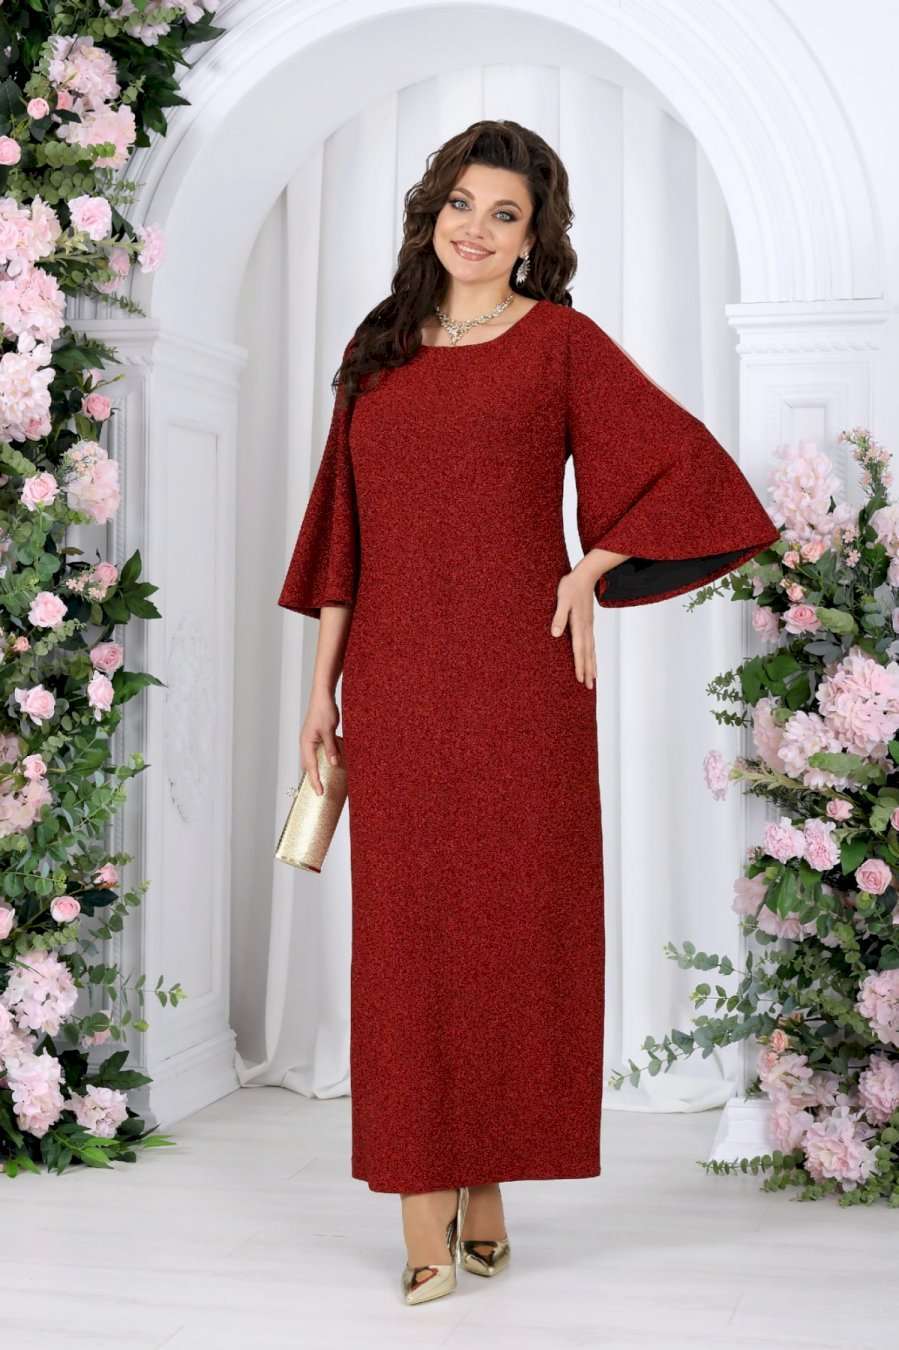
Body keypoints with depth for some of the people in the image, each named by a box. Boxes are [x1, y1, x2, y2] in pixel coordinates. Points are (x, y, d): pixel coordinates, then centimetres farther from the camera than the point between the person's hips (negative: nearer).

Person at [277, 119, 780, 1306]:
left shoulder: (562, 341, 3)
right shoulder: (377, 353, 14)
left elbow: (683, 463, 1)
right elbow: (345, 530, 14)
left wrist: (590, 573, -2)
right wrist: (321, 684, 10)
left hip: (518, 675, -3)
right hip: (397, 683, 3)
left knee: (513, 922, 3)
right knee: (407, 930, 2)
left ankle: (486, 1188, 16)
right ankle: (425, 1211, 9)